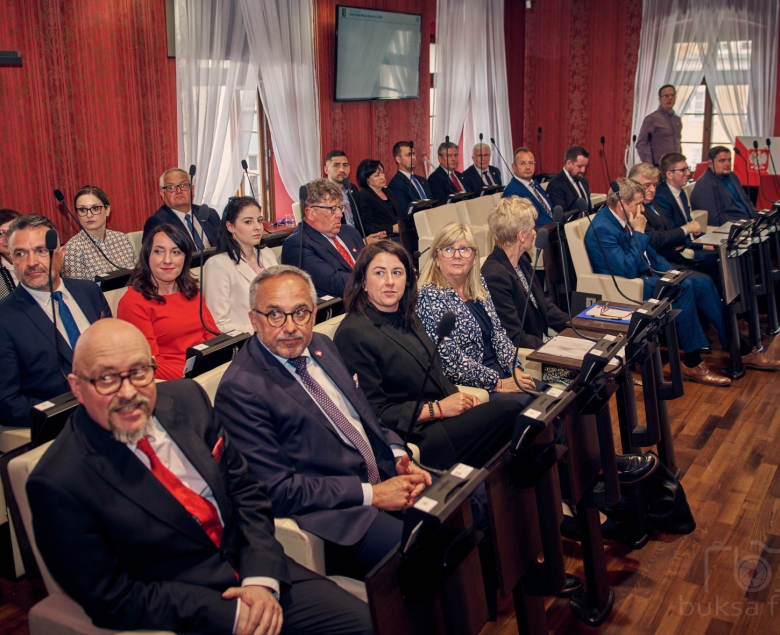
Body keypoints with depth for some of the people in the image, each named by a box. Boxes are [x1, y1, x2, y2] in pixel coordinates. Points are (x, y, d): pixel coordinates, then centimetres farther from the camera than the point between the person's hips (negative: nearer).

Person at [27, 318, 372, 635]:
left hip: (254, 571, 5)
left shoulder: (186, 398, -2)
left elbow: (245, 488, 3)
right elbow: (111, 599, -12)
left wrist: (262, 578, -10)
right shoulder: (58, 484, -17)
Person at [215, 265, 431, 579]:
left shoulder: (321, 346, 10)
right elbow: (276, 491, -17)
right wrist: (371, 494, -17)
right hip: (334, 514, -8)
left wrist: (398, 455, 0)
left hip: (385, 476, 9)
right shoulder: (240, 389, -15)